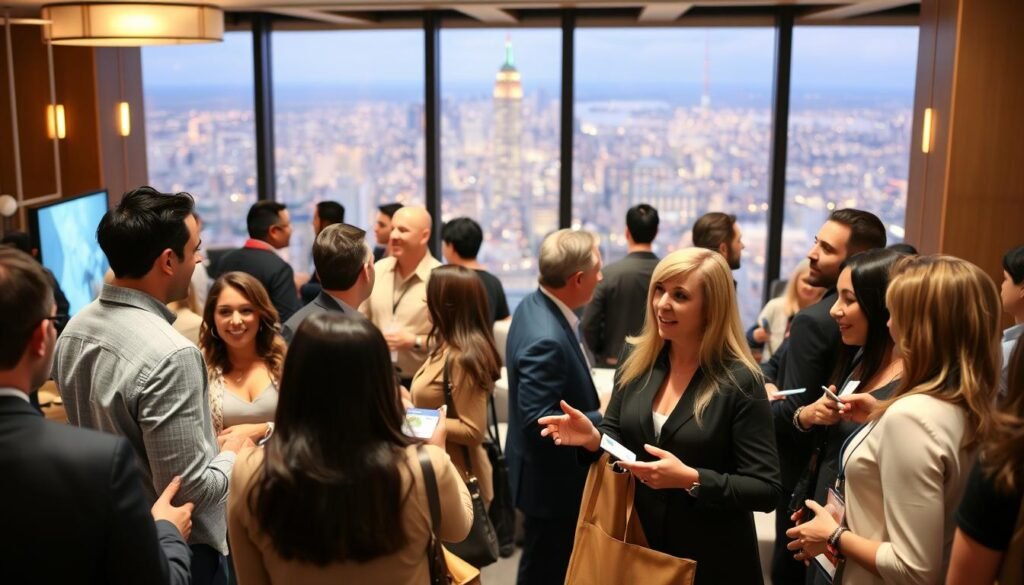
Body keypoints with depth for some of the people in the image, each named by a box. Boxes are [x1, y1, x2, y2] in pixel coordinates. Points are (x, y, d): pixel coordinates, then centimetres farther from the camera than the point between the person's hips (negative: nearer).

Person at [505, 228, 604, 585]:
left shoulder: (534, 305, -1)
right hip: (552, 481, -10)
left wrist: (596, 407, 2)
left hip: (549, 472, 10)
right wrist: (603, 417, -19)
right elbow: (539, 421, -30)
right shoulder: (546, 339, -32)